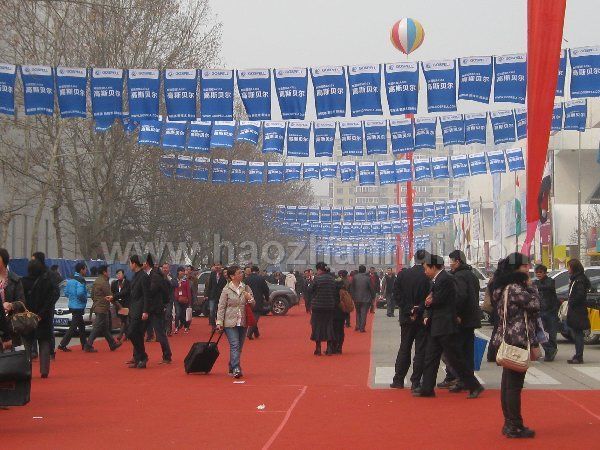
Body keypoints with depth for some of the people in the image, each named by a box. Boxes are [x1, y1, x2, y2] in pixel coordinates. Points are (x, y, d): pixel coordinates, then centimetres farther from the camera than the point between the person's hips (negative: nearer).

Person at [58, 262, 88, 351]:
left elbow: (66, 292, 14)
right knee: (73, 327, -6)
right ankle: (62, 345, -8)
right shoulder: (80, 280, -17)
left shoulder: (70, 279, 11)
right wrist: (84, 299, -11)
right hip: (78, 306, -10)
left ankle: (84, 345, 24)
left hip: (72, 306, 10)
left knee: (81, 326, 17)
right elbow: (80, 293, -28)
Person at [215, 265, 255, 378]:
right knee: (234, 345, -14)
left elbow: (253, 305, 13)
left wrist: (249, 299, -9)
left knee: (239, 347, 8)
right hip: (230, 322, -4)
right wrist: (219, 322, -9)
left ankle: (232, 368, 19)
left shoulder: (246, 288, 8)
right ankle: (236, 369, -19)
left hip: (242, 322, 4)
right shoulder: (226, 290, -3)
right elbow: (221, 307, -3)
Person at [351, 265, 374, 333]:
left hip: (357, 298, 2)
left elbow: (351, 288, 1)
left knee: (358, 312, 19)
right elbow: (372, 289, -5)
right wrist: (373, 297, 6)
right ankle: (362, 328, -1)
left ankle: (357, 326, 14)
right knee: (364, 313, 2)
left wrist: (352, 296, 9)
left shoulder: (354, 277, -3)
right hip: (366, 299, -2)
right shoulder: (368, 278, -10)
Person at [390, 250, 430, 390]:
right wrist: (418, 310, -10)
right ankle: (415, 382, 2)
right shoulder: (428, 277, -12)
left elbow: (397, 296, -4)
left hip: (406, 318, 3)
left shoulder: (402, 274, -1)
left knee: (404, 349, 13)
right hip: (423, 319, -3)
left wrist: (409, 310, -4)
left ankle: (398, 380, 14)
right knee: (420, 351, 4)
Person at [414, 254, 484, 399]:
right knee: (430, 358, 11)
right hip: (435, 327, 10)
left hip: (445, 327, -10)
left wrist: (429, 303, 3)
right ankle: (427, 388, 16)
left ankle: (474, 386, 3)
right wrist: (427, 315, -2)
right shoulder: (436, 280, 14)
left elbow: (438, 300, -19)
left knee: (455, 358, -5)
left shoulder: (446, 279, -16)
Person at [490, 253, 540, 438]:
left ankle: (509, 424, 19)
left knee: (508, 383, 12)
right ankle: (515, 427, -3)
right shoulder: (514, 288, -16)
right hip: (516, 341, -10)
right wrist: (530, 286, -4)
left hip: (507, 340, 10)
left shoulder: (504, 287, 15)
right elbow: (534, 304, -17)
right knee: (515, 384, -6)